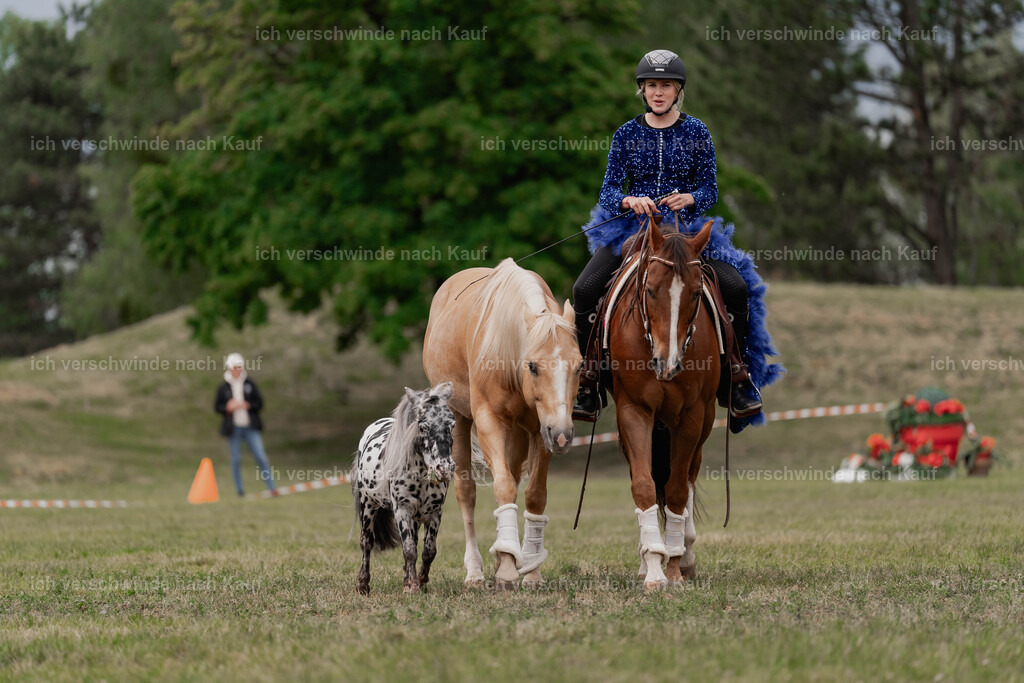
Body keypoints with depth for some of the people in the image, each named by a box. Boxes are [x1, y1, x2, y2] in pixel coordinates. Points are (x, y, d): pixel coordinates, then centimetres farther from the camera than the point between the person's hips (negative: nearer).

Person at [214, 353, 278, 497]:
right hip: (233, 428, 0)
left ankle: (272, 487, -3)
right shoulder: (223, 387, 3)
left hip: (250, 426, 0)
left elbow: (259, 403, 4)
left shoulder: (250, 384, 4)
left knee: (261, 457, -5)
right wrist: (228, 407, -14)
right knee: (236, 459, 5)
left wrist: (246, 405, -13)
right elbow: (217, 407, 5)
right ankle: (239, 489, 16)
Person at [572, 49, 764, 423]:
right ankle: (587, 386, -8)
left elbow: (710, 189, 3)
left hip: (685, 226, -1)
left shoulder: (696, 132, 3)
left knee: (736, 286, -22)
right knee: (584, 289, -21)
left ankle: (739, 377, -5)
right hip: (633, 225, 1)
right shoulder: (627, 134, 4)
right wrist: (630, 202, -22)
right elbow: (609, 189, 1)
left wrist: (689, 199, -20)